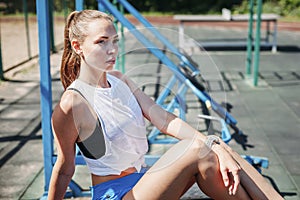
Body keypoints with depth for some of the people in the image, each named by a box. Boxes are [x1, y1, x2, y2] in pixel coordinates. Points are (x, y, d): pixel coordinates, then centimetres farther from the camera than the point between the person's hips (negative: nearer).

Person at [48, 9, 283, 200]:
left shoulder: (119, 80, 4)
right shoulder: (72, 104, -18)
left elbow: (163, 119, -6)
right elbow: (64, 170, -8)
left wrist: (217, 148, -17)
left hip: (142, 180, 7)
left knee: (219, 150, -12)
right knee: (198, 149, -25)